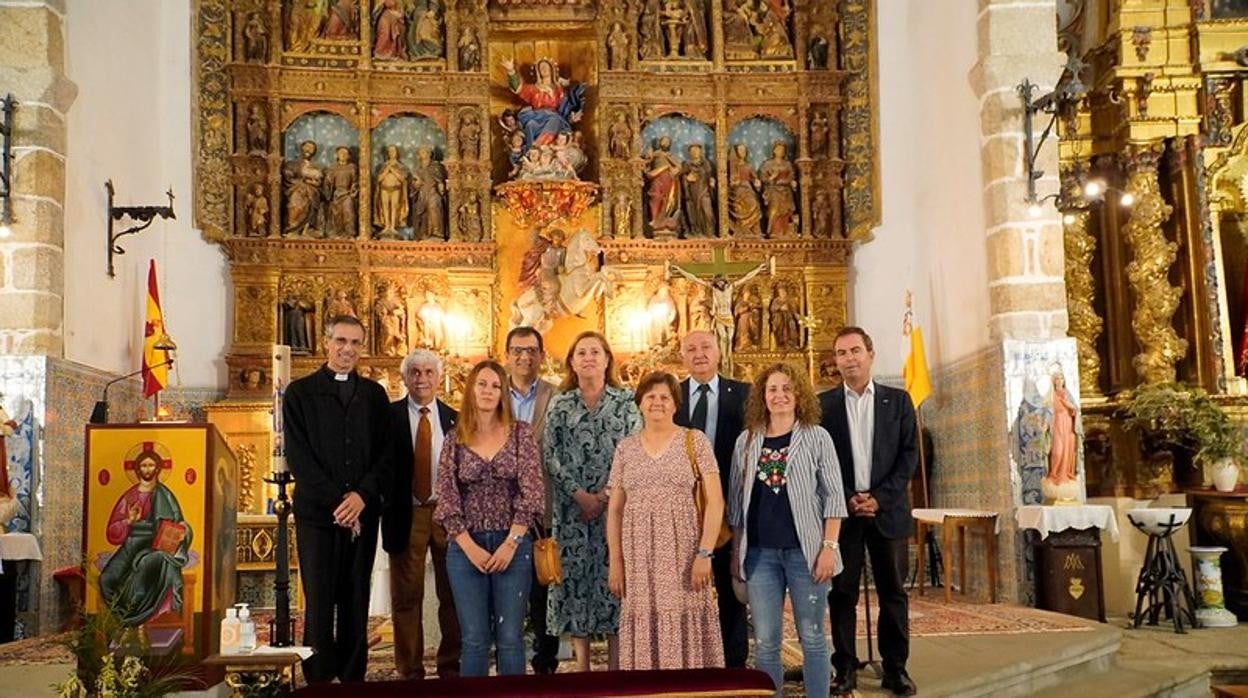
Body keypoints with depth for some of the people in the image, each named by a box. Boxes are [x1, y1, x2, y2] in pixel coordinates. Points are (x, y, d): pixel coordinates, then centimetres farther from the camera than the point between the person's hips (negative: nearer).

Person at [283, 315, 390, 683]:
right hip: (317, 514, -2)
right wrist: (336, 501, -11)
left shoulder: (374, 394, 11)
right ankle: (318, 679, 8)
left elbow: (385, 453, 5)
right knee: (319, 604, 0)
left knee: (356, 604, 6)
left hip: (363, 513, 3)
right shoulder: (300, 393, 3)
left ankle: (353, 677, 14)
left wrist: (362, 495, -10)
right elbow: (298, 457, -4)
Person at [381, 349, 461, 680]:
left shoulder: (454, 419, 7)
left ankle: (451, 666, 20)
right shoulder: (389, 415, 1)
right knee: (406, 597, 5)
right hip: (406, 516, -2)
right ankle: (410, 671, 16)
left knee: (452, 595, 7)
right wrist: (383, 503, -12)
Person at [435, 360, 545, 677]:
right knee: (474, 640, 5)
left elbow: (531, 492, -5)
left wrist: (510, 544, -10)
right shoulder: (454, 440, 4)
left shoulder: (521, 433, 1)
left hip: (513, 546, -1)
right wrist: (470, 548, -9)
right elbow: (447, 500, 0)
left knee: (510, 638, 3)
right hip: (466, 548, 1)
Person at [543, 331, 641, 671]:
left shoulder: (625, 401, 5)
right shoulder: (559, 405, 8)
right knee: (575, 575, 1)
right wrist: (580, 495, -10)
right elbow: (550, 456, 2)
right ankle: (582, 666, 10)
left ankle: (615, 666, 7)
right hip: (572, 507, 1)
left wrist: (606, 495, -11)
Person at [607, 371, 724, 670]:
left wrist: (705, 553, -11)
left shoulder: (695, 440, 2)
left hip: (683, 553, -2)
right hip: (638, 557, 2)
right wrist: (615, 562, 4)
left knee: (685, 628, -3)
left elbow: (715, 501, -3)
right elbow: (614, 510, 11)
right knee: (644, 631, 3)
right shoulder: (625, 448, 10)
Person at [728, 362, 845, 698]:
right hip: (760, 553, 2)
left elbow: (833, 496, -2)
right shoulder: (746, 440, 7)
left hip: (805, 550, -2)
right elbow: (736, 501, 11)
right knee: (765, 642, 5)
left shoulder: (816, 437, 0)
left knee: (812, 637, 5)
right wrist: (735, 552, 9)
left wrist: (829, 547, -10)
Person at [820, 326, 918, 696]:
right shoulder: (823, 404, 4)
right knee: (842, 593, 2)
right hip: (841, 510, 0)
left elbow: (909, 454, 2)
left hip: (888, 510, 1)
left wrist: (880, 497, -9)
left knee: (893, 593, 4)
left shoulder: (898, 400, 6)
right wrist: (846, 499, -9)